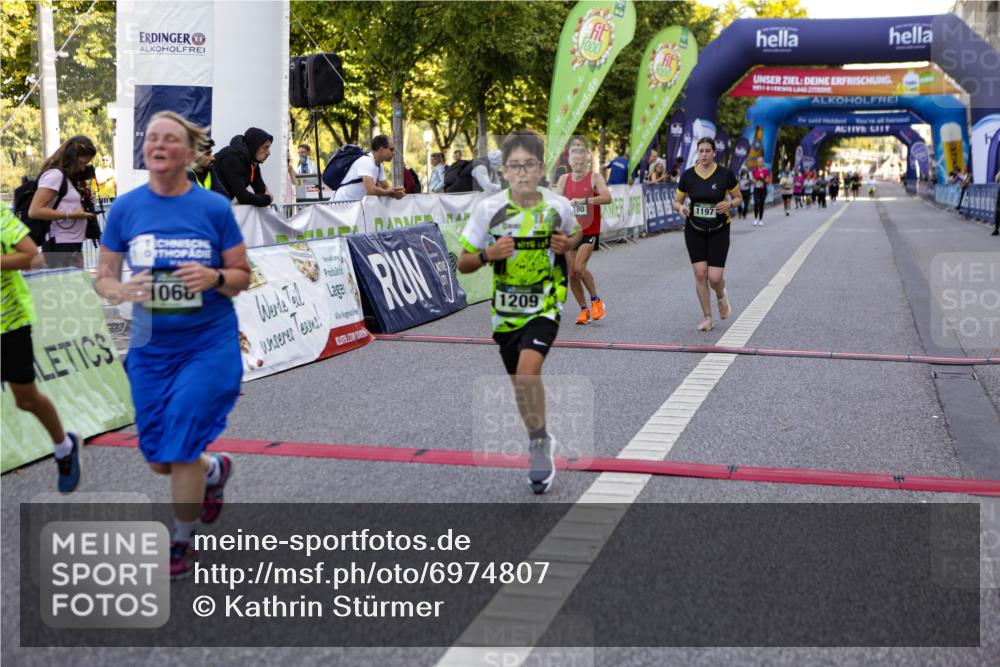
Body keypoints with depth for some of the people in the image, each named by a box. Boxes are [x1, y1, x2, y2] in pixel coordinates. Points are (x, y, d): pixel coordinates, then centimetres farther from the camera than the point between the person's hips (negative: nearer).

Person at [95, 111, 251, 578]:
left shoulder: (214, 207, -7)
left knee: (181, 450, -6)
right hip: (151, 348, 3)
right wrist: (122, 290, -20)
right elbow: (103, 277, 2)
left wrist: (214, 278, -22)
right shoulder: (124, 208, -2)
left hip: (209, 344, -3)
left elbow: (242, 276, -1)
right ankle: (215, 470, 45)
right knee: (158, 459, 11)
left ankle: (182, 544, 18)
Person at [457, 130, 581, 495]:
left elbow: (576, 233, 17)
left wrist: (567, 244, -7)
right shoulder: (488, 208, -10)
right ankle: (539, 446, 39)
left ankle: (539, 442, -3)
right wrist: (488, 254, -24)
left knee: (528, 369, -25)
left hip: (545, 304, -2)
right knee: (520, 383, 14)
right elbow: (463, 264, -3)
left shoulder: (558, 206, -7)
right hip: (506, 308, 2)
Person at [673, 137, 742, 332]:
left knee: (715, 277, -7)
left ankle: (721, 296, 30)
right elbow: (677, 201, 6)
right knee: (700, 273, -4)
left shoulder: (725, 174, -8)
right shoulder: (687, 175, -4)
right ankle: (708, 318, 11)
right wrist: (681, 207, -16)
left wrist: (729, 203, -17)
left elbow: (738, 197, 4)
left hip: (719, 230, -2)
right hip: (694, 230, 2)